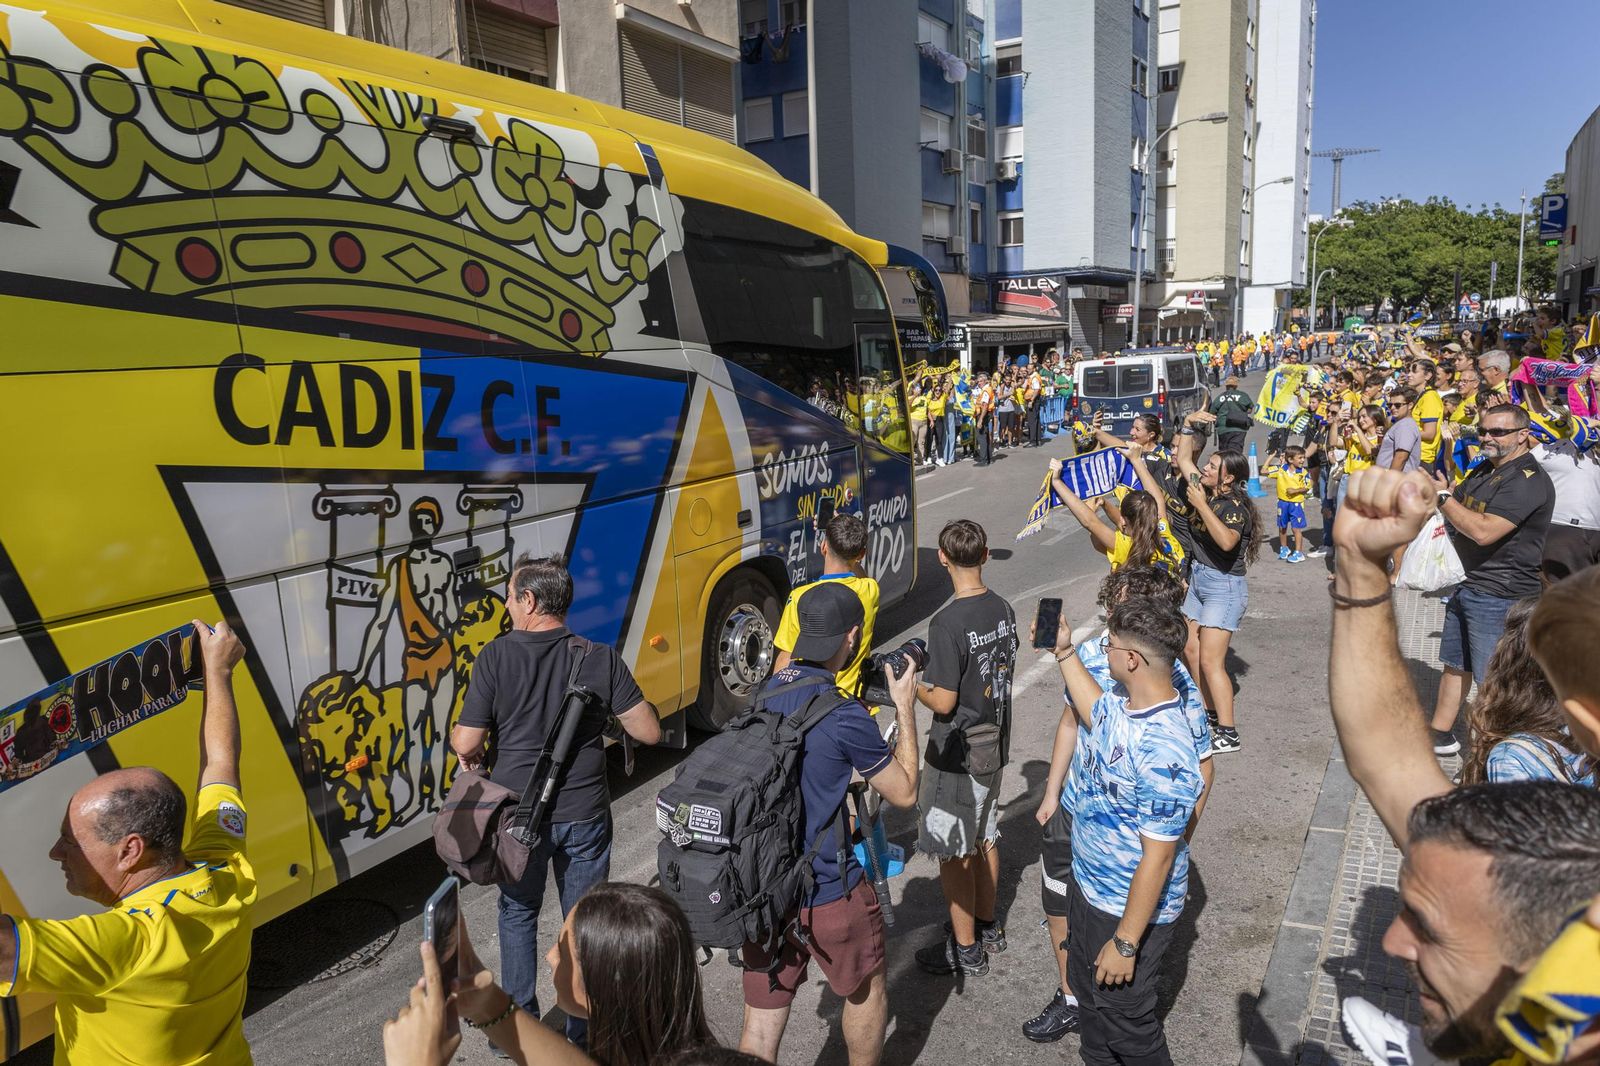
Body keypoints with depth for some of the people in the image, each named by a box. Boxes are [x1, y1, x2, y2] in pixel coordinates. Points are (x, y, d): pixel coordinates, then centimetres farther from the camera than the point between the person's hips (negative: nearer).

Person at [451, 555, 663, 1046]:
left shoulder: (496, 656, -15)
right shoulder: (601, 659, -10)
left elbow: (466, 744, -14)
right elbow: (649, 732, -10)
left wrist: (458, 739, 9)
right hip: (584, 814, 1)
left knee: (518, 913, 22)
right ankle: (586, 1033, 29)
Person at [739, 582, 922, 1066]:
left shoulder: (769, 692, 1)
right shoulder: (844, 715, -21)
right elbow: (905, 793, -9)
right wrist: (905, 707, -3)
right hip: (826, 891, -6)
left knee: (761, 1022, 14)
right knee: (867, 989, 22)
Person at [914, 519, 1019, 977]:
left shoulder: (948, 622, -25)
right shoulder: (1002, 608, -1)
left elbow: (943, 701, -24)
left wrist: (912, 684, -5)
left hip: (958, 752, -8)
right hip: (996, 741, 8)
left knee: (953, 852, 6)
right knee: (985, 836, 22)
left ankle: (965, 949, 18)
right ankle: (988, 926, 38)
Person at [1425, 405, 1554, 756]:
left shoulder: (1529, 480, -18)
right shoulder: (1485, 470, 12)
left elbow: (1485, 531, -27)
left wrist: (1442, 497, -19)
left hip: (1500, 596, -9)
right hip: (1469, 586, 9)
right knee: (1455, 666, 17)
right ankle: (1440, 735, 28)